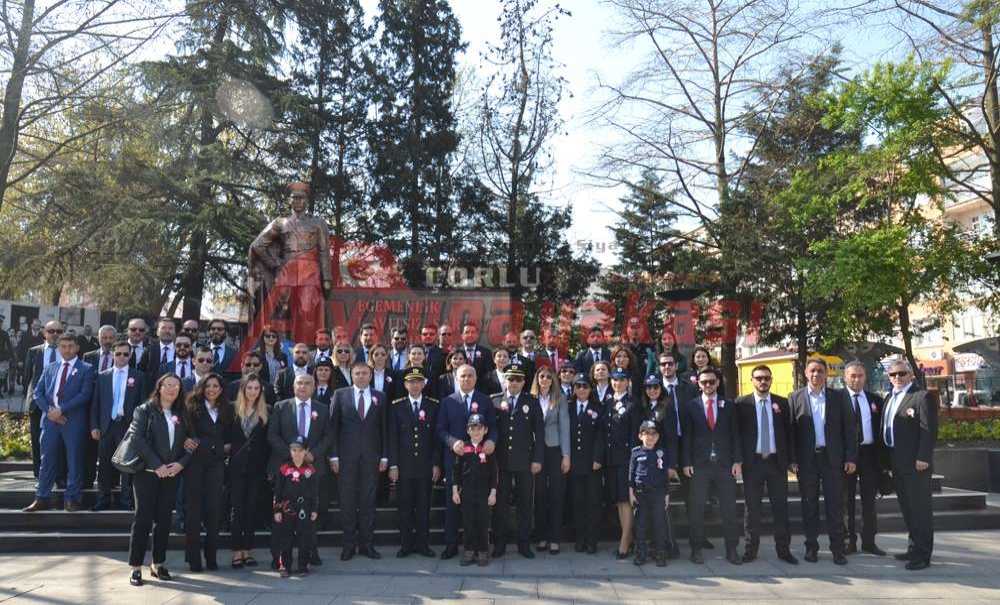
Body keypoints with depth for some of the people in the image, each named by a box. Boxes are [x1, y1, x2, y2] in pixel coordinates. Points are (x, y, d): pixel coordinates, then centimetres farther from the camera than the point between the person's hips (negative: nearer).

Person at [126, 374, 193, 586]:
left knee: (164, 518, 7)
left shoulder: (181, 415, 12)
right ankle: (136, 567, 5)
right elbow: (138, 439, -10)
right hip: (147, 472, -4)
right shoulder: (144, 410, 1)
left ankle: (158, 564, 17)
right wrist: (157, 465, -16)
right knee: (143, 517, -3)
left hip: (171, 473, 4)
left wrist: (181, 463, -9)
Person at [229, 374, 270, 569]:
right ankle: (237, 551, 6)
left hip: (257, 467, 1)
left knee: (252, 507, 7)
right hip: (237, 466, -1)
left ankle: (248, 550, 15)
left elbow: (269, 440, 3)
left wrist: (269, 466, -3)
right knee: (236, 507, 0)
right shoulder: (233, 409, 3)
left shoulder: (267, 412, 3)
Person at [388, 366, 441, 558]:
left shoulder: (433, 405, 4)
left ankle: (423, 544, 16)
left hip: (426, 465, 0)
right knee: (405, 506, 5)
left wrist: (436, 464, -2)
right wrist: (393, 465, -3)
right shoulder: (397, 406, 4)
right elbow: (392, 437, 2)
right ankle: (406, 545, 16)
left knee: (424, 506, 6)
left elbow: (437, 436, 3)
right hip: (404, 465, 0)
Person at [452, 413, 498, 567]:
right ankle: (469, 551, 18)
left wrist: (493, 493, -4)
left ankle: (483, 553, 15)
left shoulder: (488, 449, -3)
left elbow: (494, 473, 0)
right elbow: (456, 471, 5)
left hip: (484, 492, -1)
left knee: (483, 523, 3)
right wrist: (455, 490, 2)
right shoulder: (463, 449, 1)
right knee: (467, 522, 6)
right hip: (466, 492, 1)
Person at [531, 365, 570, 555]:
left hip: (555, 450, -1)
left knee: (556, 494, 1)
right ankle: (542, 536, 15)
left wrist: (566, 455, -6)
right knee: (539, 494, 5)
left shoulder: (560, 399, 1)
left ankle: (554, 539, 8)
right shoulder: (531, 398, 2)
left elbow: (564, 427, -1)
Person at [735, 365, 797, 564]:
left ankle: (784, 549, 16)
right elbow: (737, 432, 0)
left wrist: (791, 459, 2)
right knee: (752, 508, 5)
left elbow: (788, 432, 7)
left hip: (777, 461, 2)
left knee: (780, 506, 6)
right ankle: (751, 549, 14)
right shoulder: (742, 404, 0)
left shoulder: (782, 403, 6)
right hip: (752, 461, -2)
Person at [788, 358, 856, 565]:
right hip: (806, 460, 0)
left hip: (832, 458, 0)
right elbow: (790, 429, 0)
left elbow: (849, 428, 3)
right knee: (809, 505, 7)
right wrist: (792, 459, -5)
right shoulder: (795, 398, 2)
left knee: (835, 505, 3)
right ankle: (811, 547, 17)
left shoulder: (838, 396, 4)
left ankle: (837, 548, 13)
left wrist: (850, 457, -3)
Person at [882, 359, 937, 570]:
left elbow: (929, 430, -15)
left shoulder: (922, 397, -8)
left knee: (920, 508, -1)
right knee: (906, 507, 15)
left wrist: (923, 458, -20)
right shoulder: (891, 398, 15)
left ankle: (923, 555, 6)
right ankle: (913, 548, 26)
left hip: (915, 463, -8)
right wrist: (888, 459, 13)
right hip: (897, 462, 8)